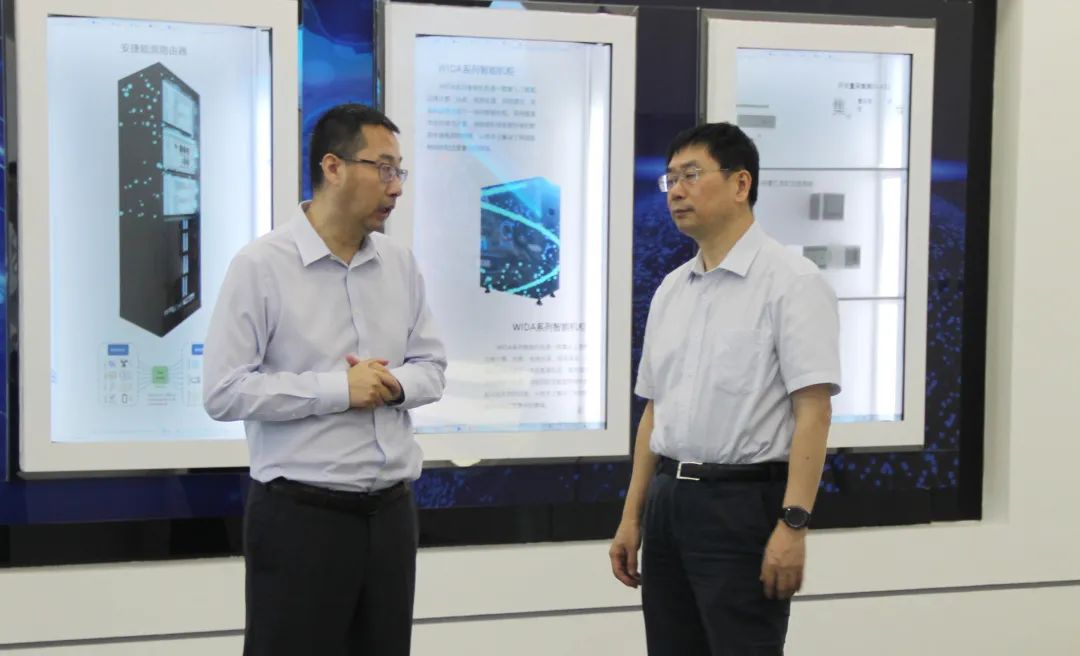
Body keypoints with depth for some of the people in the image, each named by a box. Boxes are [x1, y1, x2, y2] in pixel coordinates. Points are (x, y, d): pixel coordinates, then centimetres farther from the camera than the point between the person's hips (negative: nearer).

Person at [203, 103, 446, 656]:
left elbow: (431, 367, 12)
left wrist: (393, 384, -10)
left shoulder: (400, 264, 8)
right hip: (299, 515, -6)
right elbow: (224, 391, -15)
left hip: (391, 511, 6)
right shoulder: (261, 265, -10)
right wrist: (339, 389, -19)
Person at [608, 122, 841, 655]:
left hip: (744, 504, -7)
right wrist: (632, 516, 13)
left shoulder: (792, 281, -10)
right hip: (668, 501, 7)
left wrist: (793, 524, -22)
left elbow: (813, 412, -16)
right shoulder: (670, 291, 12)